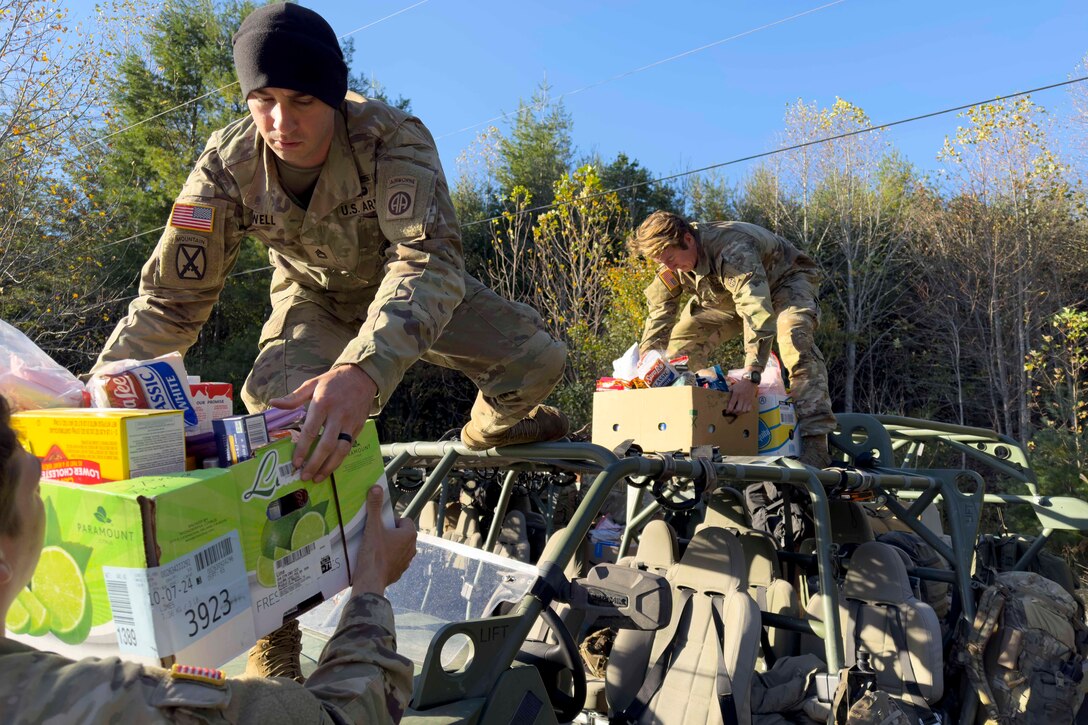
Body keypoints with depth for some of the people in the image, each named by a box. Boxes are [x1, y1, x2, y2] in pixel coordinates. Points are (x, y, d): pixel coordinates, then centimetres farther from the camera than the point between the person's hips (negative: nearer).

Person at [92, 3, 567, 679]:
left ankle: (491, 427, 23)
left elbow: (429, 260, -49)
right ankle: (272, 638, -9)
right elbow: (170, 299, -20)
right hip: (315, 302, 1)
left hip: (417, 294, 0)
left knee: (538, 357, -18)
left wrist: (364, 369, -67)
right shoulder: (227, 165, -25)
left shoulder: (394, 138, -34)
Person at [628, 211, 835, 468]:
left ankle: (815, 439, -40)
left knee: (794, 338, -38)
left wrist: (750, 377, -61)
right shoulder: (671, 267, -19)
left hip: (785, 280, -7)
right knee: (681, 342, -7)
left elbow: (759, 313, -52)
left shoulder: (732, 251, -42)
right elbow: (657, 316, -14)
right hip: (726, 296, 7)